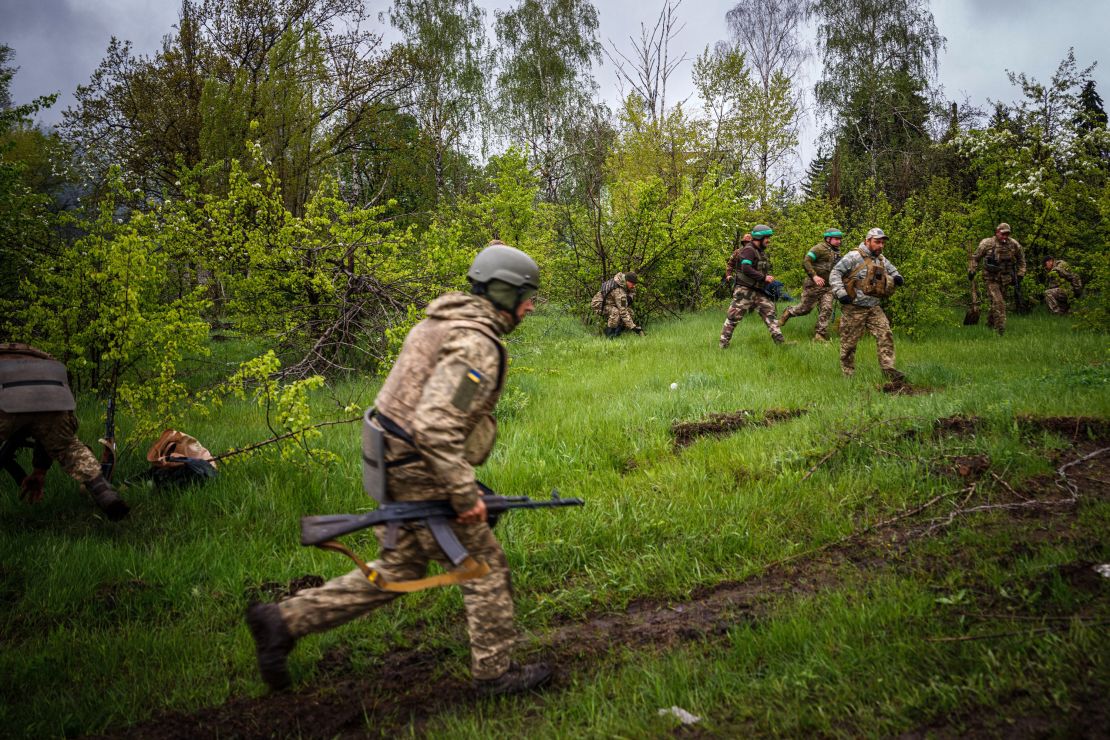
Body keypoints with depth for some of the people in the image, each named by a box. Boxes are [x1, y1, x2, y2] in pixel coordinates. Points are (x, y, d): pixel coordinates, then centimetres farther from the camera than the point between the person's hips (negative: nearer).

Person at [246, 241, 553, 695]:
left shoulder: (443, 322, 12)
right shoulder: (476, 344, -21)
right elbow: (435, 426, -31)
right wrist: (465, 493, -23)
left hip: (396, 468, 10)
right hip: (424, 479, -10)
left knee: (397, 571, 19)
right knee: (485, 570, 7)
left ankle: (283, 620, 19)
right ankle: (494, 672, 22)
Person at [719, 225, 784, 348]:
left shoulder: (761, 251, 15)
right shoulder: (749, 250, -13)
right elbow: (746, 269, -25)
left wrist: (768, 278, 6)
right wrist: (764, 277, -21)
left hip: (758, 291, 9)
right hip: (744, 290, -9)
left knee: (769, 312, 3)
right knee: (734, 316, -5)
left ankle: (779, 341, 3)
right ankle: (723, 344, 0)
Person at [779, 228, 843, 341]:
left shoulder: (837, 252, 14)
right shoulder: (819, 249, -13)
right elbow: (805, 261, -21)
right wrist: (814, 276, -27)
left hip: (828, 287, 6)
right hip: (813, 285, -6)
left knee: (827, 309, -6)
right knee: (805, 308, 4)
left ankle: (820, 334, -1)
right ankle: (788, 313, 34)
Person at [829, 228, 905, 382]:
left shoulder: (882, 260, 13)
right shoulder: (854, 256, -10)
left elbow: (893, 271, 31)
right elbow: (835, 273, -13)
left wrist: (897, 277, 6)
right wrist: (840, 292, -24)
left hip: (874, 308, 6)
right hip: (854, 308, -6)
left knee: (885, 336, -7)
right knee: (849, 343, 1)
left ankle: (889, 370, -7)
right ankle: (847, 375, 13)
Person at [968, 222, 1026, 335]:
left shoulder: (1014, 245, -2)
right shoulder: (987, 244, -12)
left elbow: (1021, 259, 14)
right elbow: (975, 258, 0)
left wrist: (1020, 274, 11)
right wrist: (971, 271, -1)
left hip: (1005, 279, 4)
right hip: (991, 279, -4)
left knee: (999, 302, 12)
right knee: (998, 302, -15)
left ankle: (990, 323, 32)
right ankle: (1000, 329, -14)